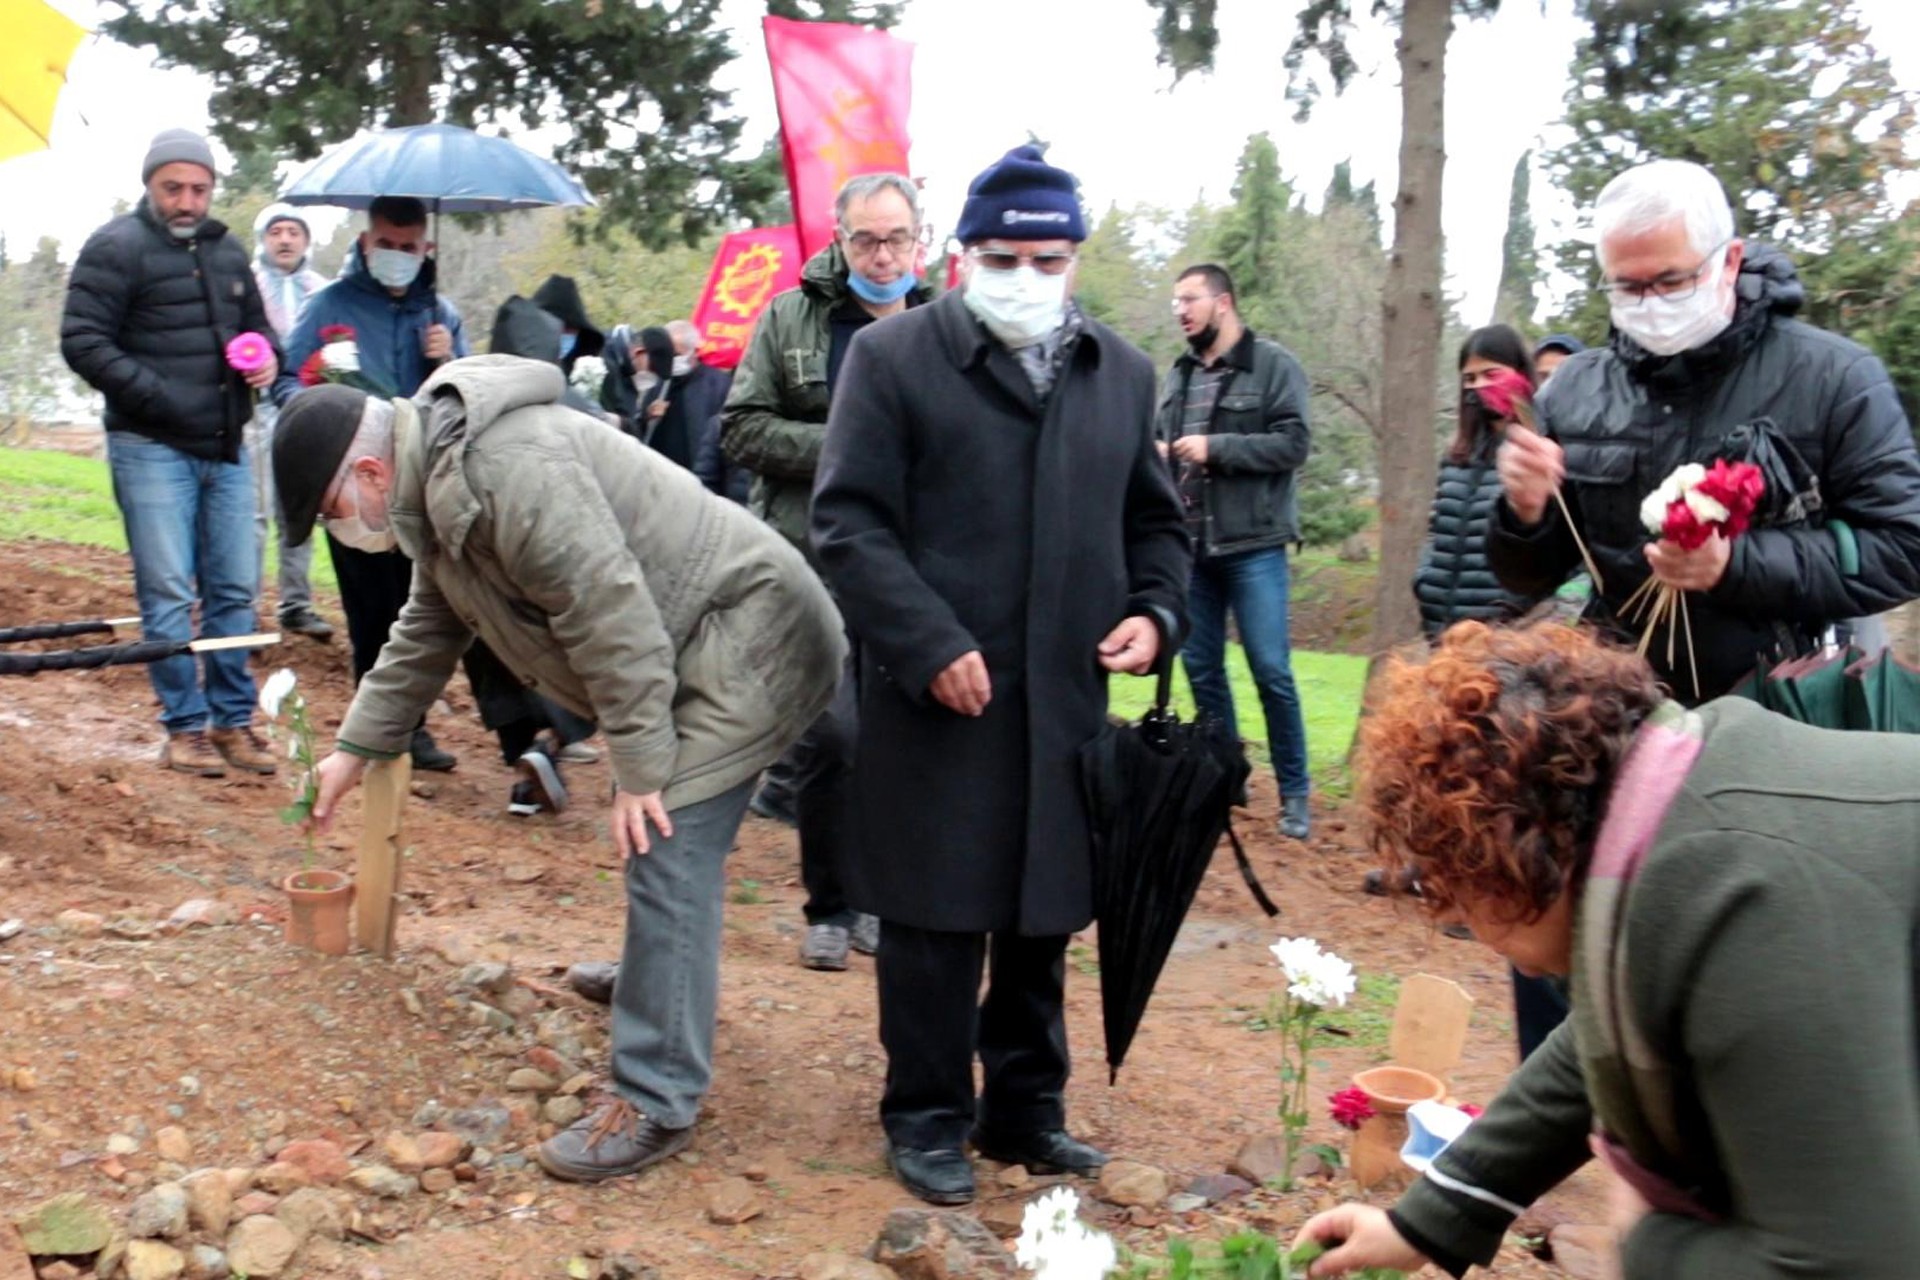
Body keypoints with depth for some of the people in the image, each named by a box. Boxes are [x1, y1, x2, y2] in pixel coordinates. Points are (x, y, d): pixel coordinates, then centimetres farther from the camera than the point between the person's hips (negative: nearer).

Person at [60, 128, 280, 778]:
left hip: (226, 449, 6)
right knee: (168, 596, -4)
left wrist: (267, 359, 3)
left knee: (234, 591, 8)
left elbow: (257, 326, 26)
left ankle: (233, 720, 17)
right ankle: (185, 726, 6)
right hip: (152, 450, -6)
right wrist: (156, 396, -18)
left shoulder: (226, 251, 15)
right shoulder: (116, 248, -5)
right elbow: (82, 341, -9)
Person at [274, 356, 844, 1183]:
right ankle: (659, 984, 46)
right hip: (703, 651, 11)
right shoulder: (442, 491, 12)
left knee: (668, 852, -13)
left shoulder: (509, 469, -25)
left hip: (751, 638, -11)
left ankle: (656, 1105, -8)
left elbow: (609, 616, -27)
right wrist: (356, 749, 28)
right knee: (666, 856, 24)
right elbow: (427, 633, 25)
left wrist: (639, 766, -21)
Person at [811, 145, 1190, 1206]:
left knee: (1044, 918, 14)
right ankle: (926, 1118, 21)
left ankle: (1025, 1108, 30)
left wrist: (1155, 610, 2)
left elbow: (1154, 520, 21)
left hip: (1069, 700, 5)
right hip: (940, 698, -4)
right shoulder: (893, 355, -3)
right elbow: (849, 522, -9)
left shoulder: (1122, 372, 13)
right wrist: (929, 644, -17)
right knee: (936, 919, 4)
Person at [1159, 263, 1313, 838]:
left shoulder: (1274, 365, -4)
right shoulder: (1180, 374, 14)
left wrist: (1215, 447, -17)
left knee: (1271, 671, -3)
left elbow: (1294, 443, -13)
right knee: (1201, 667, 10)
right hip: (1190, 546, 6)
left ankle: (1294, 793, 8)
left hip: (1252, 546, -6)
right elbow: (1159, 440, 23)